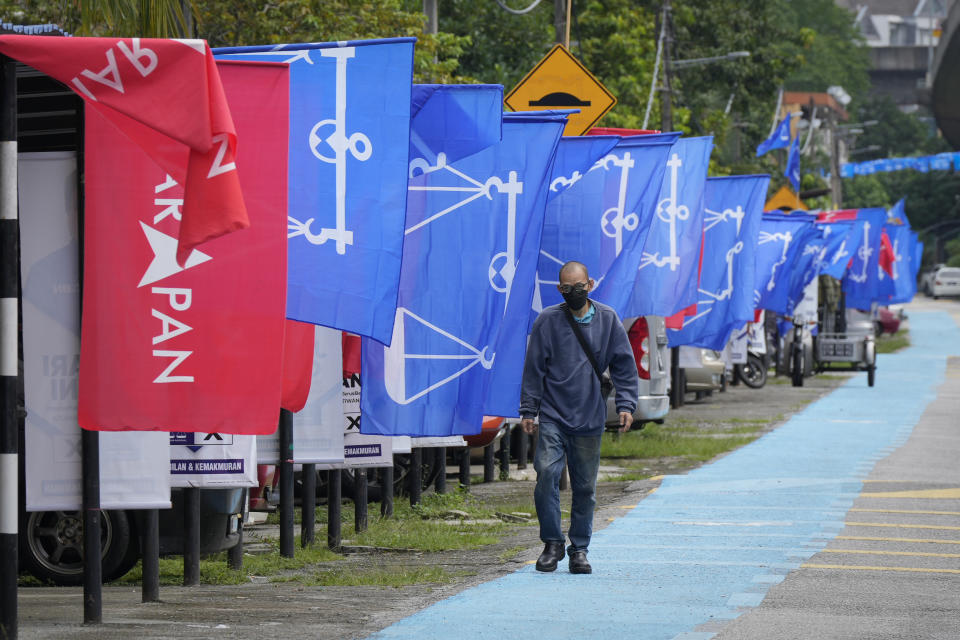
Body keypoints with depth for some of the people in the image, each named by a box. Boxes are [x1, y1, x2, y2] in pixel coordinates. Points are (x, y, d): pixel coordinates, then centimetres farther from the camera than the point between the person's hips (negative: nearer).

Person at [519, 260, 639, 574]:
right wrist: (528, 410, 1)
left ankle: (579, 548, 16)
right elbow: (534, 367, 4)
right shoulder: (548, 320, 1)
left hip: (590, 420, 1)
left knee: (585, 486, 5)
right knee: (546, 472, -16)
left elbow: (624, 365, 9)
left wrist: (626, 404, -1)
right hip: (553, 416, -1)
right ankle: (552, 543, -4)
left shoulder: (607, 319, 5)